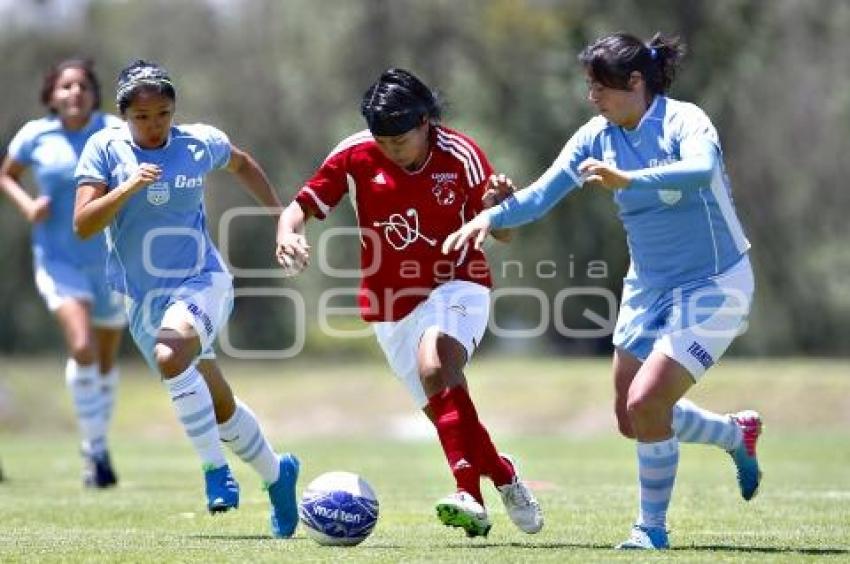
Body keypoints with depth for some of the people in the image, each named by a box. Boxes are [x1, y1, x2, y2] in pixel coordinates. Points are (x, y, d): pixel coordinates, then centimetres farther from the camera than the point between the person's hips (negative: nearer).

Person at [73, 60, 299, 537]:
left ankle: (215, 467, -22)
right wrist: (129, 187, -25)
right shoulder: (105, 149, -4)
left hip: (202, 282, -3)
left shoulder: (201, 142, -2)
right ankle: (276, 473, 33)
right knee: (219, 407, 10)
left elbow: (241, 164, 21)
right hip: (144, 299, 3)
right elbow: (83, 225, -13)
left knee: (170, 356, -34)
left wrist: (279, 212, 20)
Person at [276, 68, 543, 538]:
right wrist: (287, 235, -27)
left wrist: (498, 208, -31)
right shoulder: (355, 156, -10)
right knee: (446, 414, 4)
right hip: (392, 304, 4)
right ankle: (504, 478, 30)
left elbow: (502, 232, -7)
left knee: (435, 366, -33)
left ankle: (470, 495, -36)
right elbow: (302, 205, -4)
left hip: (456, 287, -4)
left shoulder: (460, 155, -14)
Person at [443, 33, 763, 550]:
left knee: (645, 403, -19)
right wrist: (490, 218, -20)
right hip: (649, 287, 8)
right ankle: (739, 434, 39)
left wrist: (626, 180, -53)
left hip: (712, 287, -8)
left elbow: (701, 169, -41)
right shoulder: (598, 137, -1)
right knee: (635, 421, 11)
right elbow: (542, 194, -2)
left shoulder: (684, 121, -20)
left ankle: (652, 528, 2)